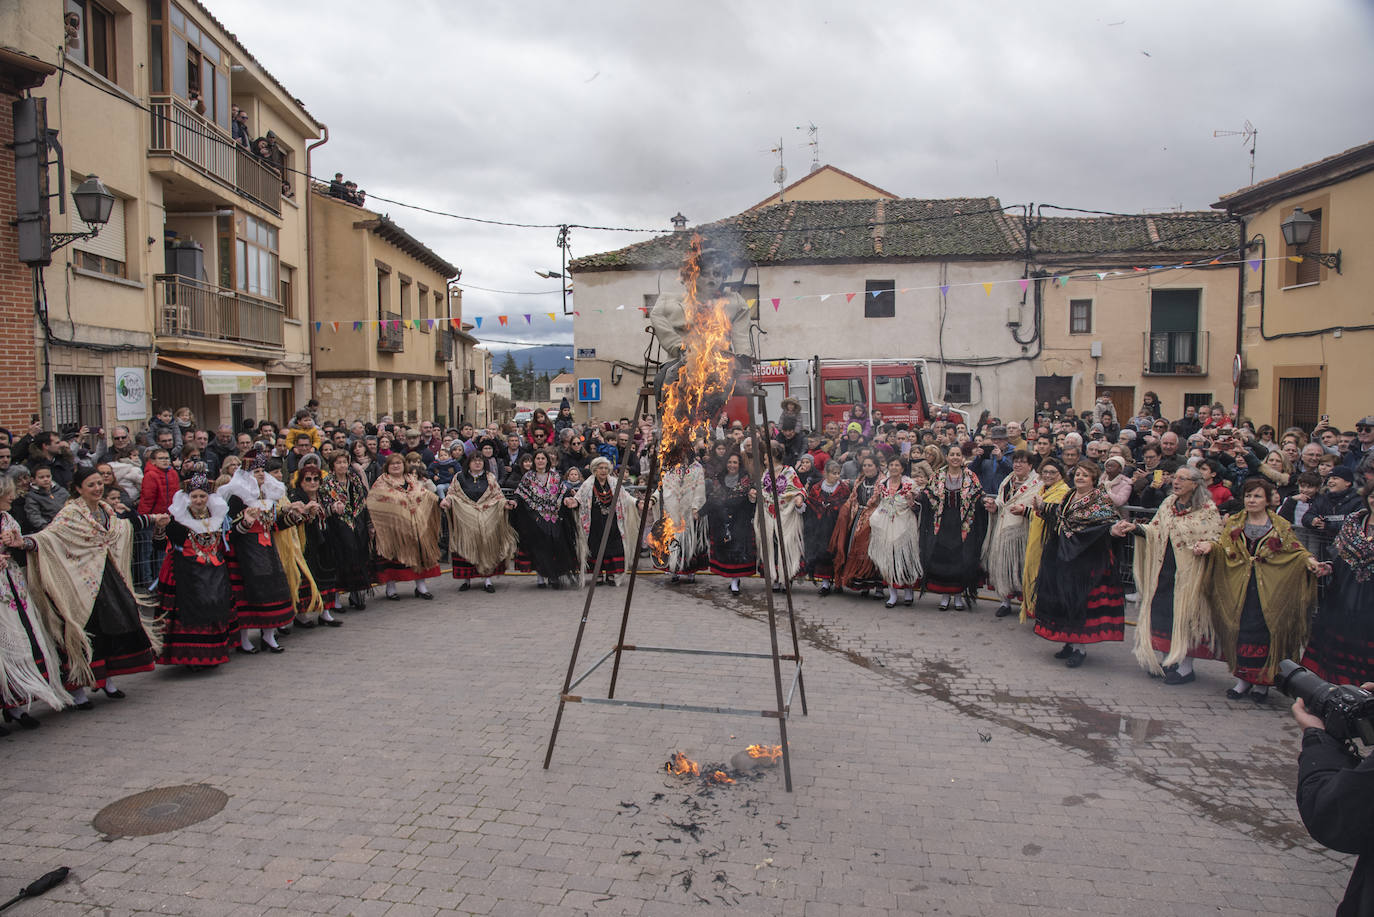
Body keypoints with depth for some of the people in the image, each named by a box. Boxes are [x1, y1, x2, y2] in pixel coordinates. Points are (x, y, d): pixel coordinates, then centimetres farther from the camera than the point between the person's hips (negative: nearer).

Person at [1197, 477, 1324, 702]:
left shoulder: (1281, 527, 6)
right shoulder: (1233, 524, 10)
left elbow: (1295, 551, 3)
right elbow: (1223, 545, 3)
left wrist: (1310, 561, -17)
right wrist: (1209, 546, -17)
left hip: (1268, 587, -1)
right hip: (1240, 586, 2)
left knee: (1264, 629, -5)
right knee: (1241, 628, -2)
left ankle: (1262, 680, 7)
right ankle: (1244, 678, 8)